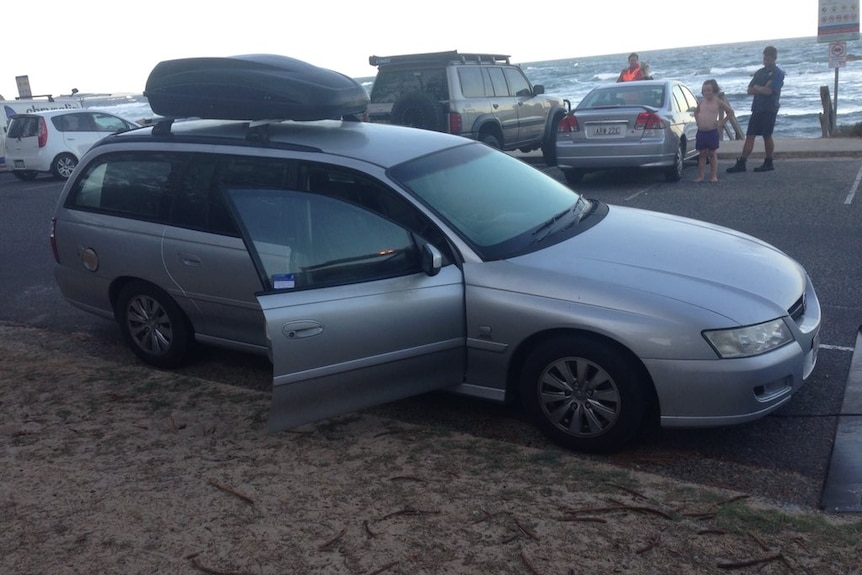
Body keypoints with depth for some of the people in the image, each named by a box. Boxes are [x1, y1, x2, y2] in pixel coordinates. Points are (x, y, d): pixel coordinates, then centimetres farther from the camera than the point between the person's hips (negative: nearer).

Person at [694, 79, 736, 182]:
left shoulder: (718, 102, -2)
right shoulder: (701, 102, 9)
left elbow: (730, 112, 3)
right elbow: (696, 112, 29)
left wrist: (722, 122, -2)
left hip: (712, 132, -4)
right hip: (701, 132, 4)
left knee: (712, 154, 3)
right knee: (702, 154, 7)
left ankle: (713, 176, 7)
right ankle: (700, 176, 10)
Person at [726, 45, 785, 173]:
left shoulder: (778, 73, -4)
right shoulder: (760, 72, 15)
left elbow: (769, 91, -16)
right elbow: (750, 91, 8)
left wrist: (757, 87, 0)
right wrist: (763, 89, -7)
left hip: (769, 109, -6)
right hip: (757, 108, 6)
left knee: (767, 136, -1)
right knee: (749, 136, 1)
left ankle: (768, 164, 11)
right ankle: (741, 164, -1)